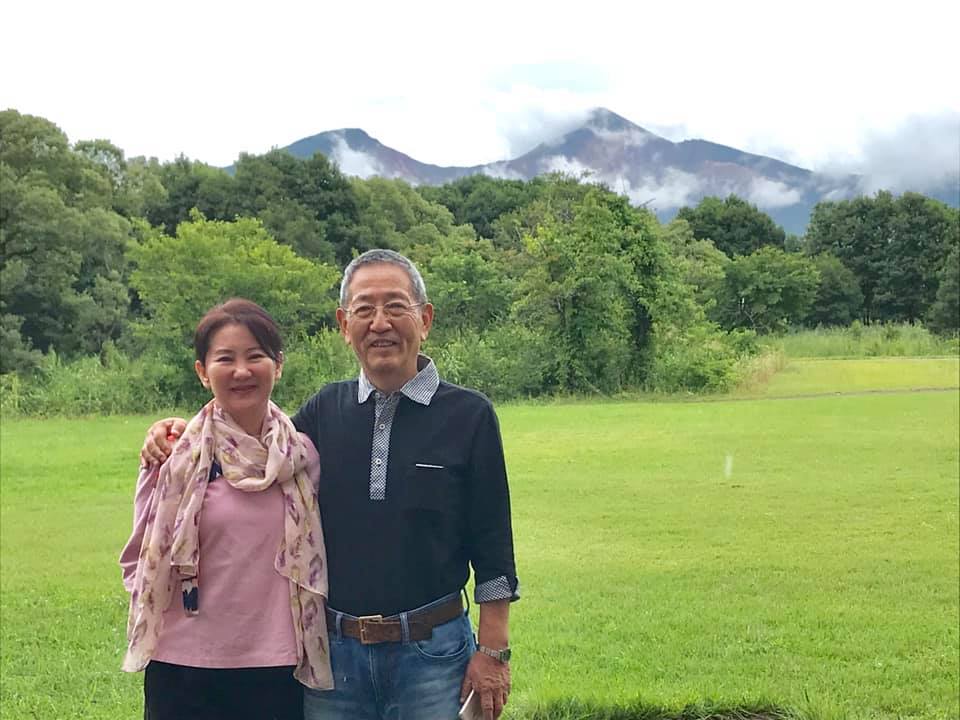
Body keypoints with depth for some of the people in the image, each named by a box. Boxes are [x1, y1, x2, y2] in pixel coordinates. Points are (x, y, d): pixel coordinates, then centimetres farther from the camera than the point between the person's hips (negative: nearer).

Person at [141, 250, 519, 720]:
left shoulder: (469, 415, -4)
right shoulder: (324, 411, 5)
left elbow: (492, 551, -2)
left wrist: (493, 650, -4)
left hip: (430, 653, -3)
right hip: (333, 651, 3)